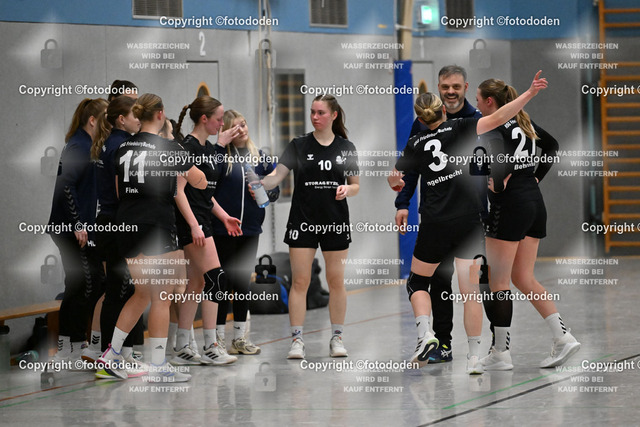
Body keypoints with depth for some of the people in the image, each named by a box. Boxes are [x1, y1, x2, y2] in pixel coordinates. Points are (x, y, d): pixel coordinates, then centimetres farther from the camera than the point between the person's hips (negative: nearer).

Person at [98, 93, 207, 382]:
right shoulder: (166, 147, -10)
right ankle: (158, 367, 0)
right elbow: (200, 183, -2)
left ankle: (112, 354, 16)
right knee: (161, 298, 0)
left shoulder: (124, 148, 8)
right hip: (156, 228, -7)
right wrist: (187, 174, 19)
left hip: (126, 228, 7)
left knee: (142, 294, 19)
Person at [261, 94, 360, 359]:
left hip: (336, 222, 1)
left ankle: (337, 338, 16)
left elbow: (356, 186, 10)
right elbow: (277, 175, -9)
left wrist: (347, 190, -12)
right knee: (300, 281, -3)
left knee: (336, 281, 5)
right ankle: (297, 340, 1)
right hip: (303, 221, -1)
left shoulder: (346, 148, 5)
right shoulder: (299, 145, 1)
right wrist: (260, 184, -29)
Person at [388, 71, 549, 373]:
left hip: (435, 222, 1)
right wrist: (530, 94, -13)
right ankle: (474, 357, -1)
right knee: (470, 289, 3)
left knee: (418, 281, 18)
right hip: (469, 220, -1)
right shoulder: (458, 129, 0)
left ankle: (425, 333, -6)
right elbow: (498, 118, -11)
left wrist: (399, 185, 34)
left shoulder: (416, 145, 6)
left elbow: (393, 179, 10)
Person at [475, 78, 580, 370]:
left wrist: (498, 183, -16)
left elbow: (503, 158, -31)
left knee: (497, 282, 0)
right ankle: (563, 338, 3)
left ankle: (500, 354, 3)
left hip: (510, 205, -8)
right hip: (535, 202, 8)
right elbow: (552, 145, 25)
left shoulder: (493, 128, -12)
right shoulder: (523, 121, 13)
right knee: (523, 279, 13)